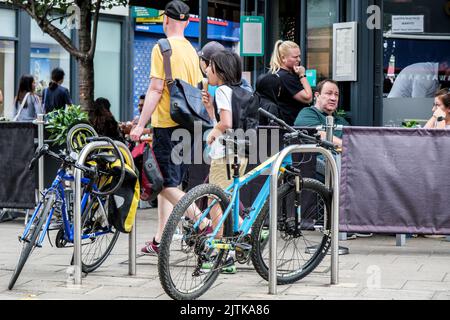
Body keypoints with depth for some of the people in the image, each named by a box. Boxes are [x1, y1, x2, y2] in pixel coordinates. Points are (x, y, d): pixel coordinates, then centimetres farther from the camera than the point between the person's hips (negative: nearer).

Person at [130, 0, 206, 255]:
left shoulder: (162, 48, -11)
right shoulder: (191, 50, 13)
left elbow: (156, 89, -16)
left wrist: (141, 124, -14)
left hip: (166, 124, -8)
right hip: (186, 125, 8)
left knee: (167, 185, -7)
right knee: (168, 184, 13)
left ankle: (203, 225, -17)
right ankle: (159, 241, 15)